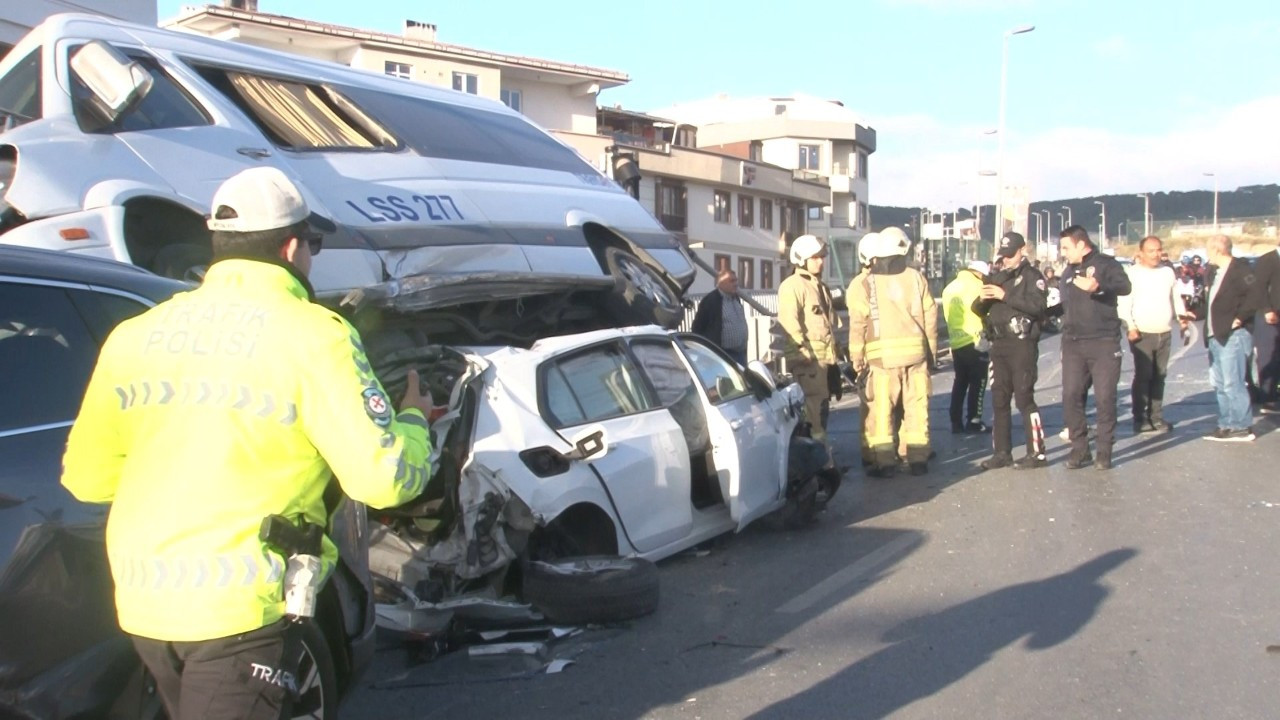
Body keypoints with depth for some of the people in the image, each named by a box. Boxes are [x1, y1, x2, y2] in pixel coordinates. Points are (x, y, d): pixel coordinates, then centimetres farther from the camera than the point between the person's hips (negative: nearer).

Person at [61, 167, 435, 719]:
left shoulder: (134, 335, 6)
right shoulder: (312, 335, -10)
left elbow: (85, 477, 11)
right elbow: (382, 478, -14)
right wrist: (414, 420, 6)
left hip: (139, 600, 7)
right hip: (241, 605, -7)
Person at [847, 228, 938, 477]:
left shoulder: (864, 283, -1)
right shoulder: (916, 278, 5)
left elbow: (858, 323, -5)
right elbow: (930, 317, 7)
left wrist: (856, 356, 3)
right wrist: (931, 351, 16)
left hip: (882, 356, -2)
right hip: (916, 352, 3)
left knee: (880, 410, 3)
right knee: (916, 407, 10)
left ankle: (885, 462, 1)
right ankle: (918, 460, 14)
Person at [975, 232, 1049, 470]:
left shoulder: (1032, 276, -2)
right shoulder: (996, 276, 16)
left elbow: (1037, 305, -19)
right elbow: (979, 310, 16)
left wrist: (1005, 295, -21)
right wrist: (981, 299, -6)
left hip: (1022, 345, -7)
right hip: (999, 344, 7)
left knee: (1024, 399, -8)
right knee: (999, 400, 8)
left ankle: (1036, 453, -2)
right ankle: (1001, 452, 14)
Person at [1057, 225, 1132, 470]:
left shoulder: (1105, 264, -3)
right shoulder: (1068, 272, 19)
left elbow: (1125, 286, -23)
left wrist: (1098, 286, -38)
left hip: (1104, 343, -6)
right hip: (1073, 345, 6)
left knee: (1105, 399, -3)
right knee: (1071, 397, 1)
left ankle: (1104, 453, 6)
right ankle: (1080, 450, 10)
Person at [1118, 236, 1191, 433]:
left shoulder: (1168, 272, 12)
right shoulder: (1132, 273, -5)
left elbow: (1176, 298, 18)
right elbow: (1124, 304, -9)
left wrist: (1182, 317, 4)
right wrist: (1130, 327, -17)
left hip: (1165, 333, 5)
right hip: (1142, 334, -5)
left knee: (1159, 376, 9)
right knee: (1143, 376, -8)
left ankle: (1156, 416, 15)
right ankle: (1140, 419, -2)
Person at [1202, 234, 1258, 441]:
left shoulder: (1239, 269, -10)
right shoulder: (1214, 272, 17)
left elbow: (1255, 294, -21)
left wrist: (1240, 318, -18)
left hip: (1233, 335, -10)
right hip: (1216, 336, 10)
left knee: (1232, 384, -8)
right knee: (1220, 384, 12)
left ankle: (1243, 427, -2)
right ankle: (1226, 425, 18)